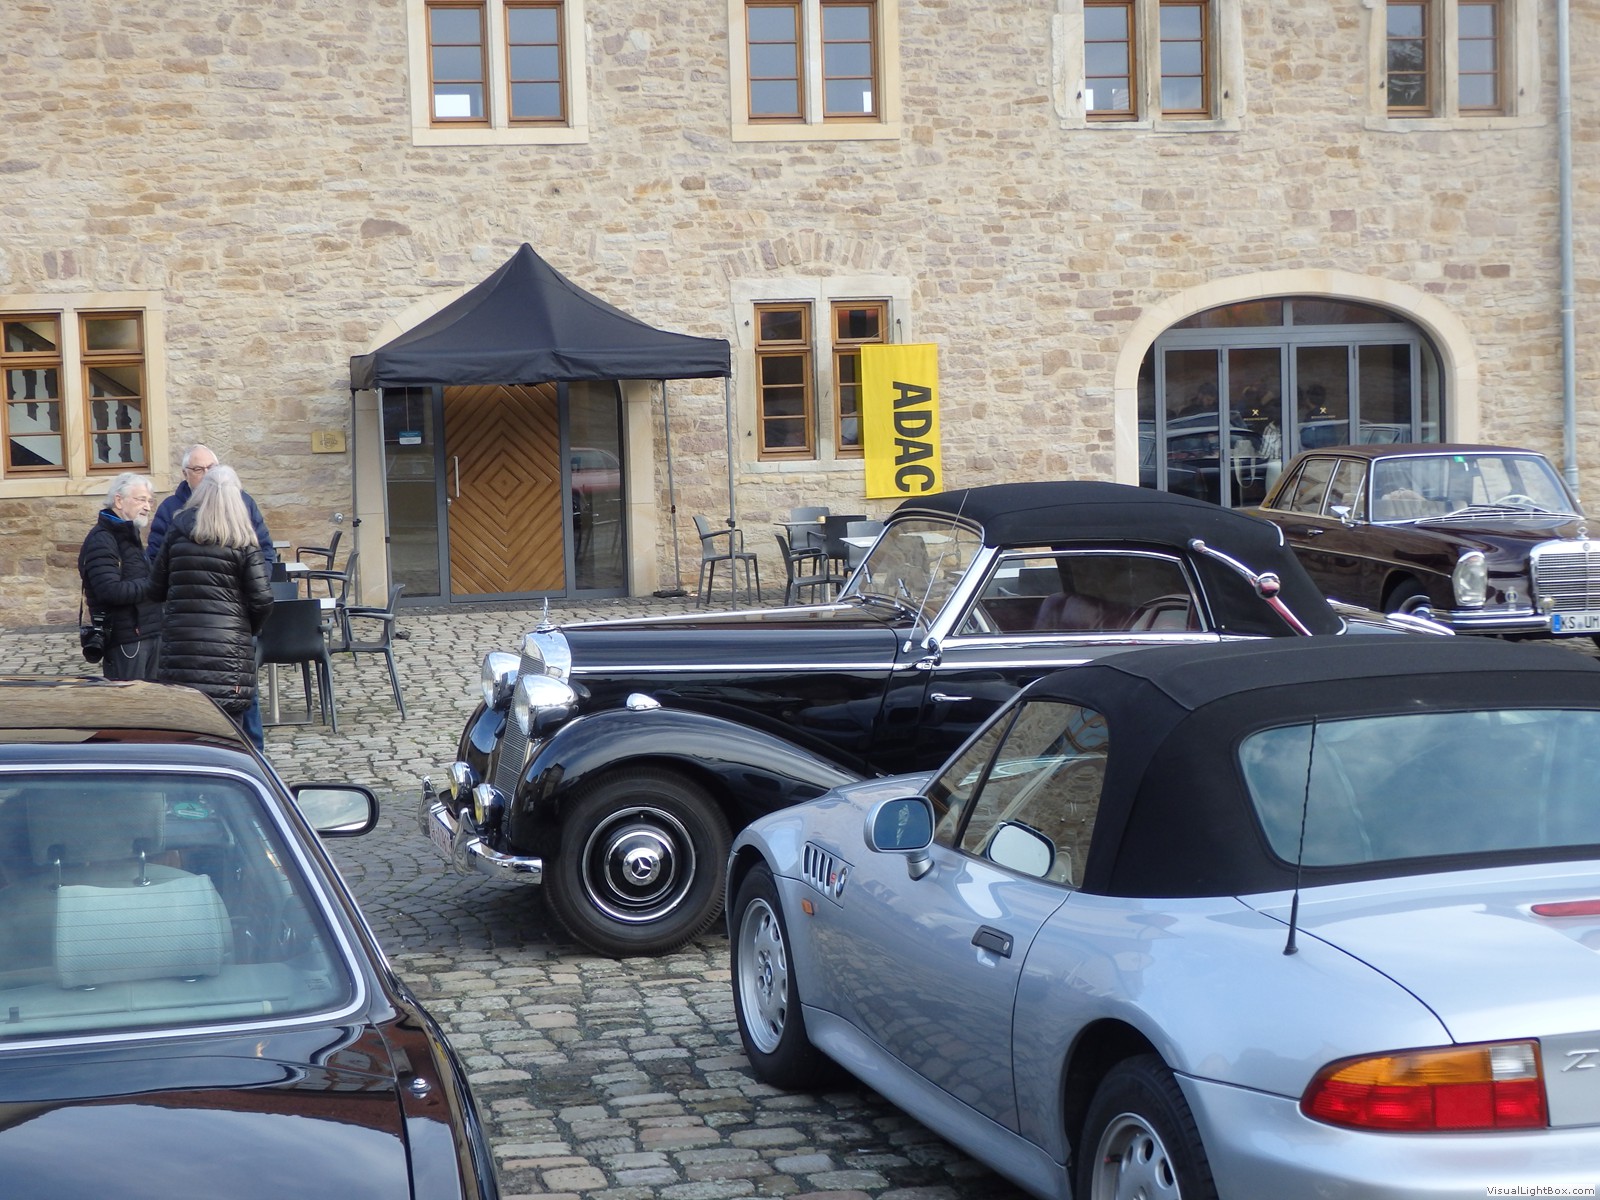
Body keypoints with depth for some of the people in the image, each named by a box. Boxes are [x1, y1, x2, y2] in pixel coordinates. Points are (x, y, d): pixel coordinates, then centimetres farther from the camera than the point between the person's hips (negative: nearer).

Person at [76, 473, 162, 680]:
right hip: (124, 639, -9)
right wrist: (152, 585, -16)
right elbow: (112, 591, -23)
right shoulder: (101, 540, -12)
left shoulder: (128, 536, 21)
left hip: (148, 635, 10)